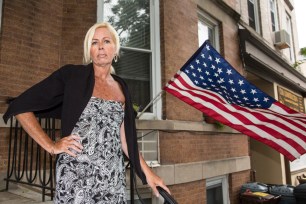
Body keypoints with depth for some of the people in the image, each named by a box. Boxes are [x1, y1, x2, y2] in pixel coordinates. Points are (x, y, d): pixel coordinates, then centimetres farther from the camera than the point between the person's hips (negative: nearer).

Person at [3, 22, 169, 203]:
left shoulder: (121, 87, 9)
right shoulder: (71, 75, -5)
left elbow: (123, 138, 11)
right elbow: (20, 107, -4)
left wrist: (147, 172, 7)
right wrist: (51, 146, -9)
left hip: (114, 178, 4)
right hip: (76, 176, -4)